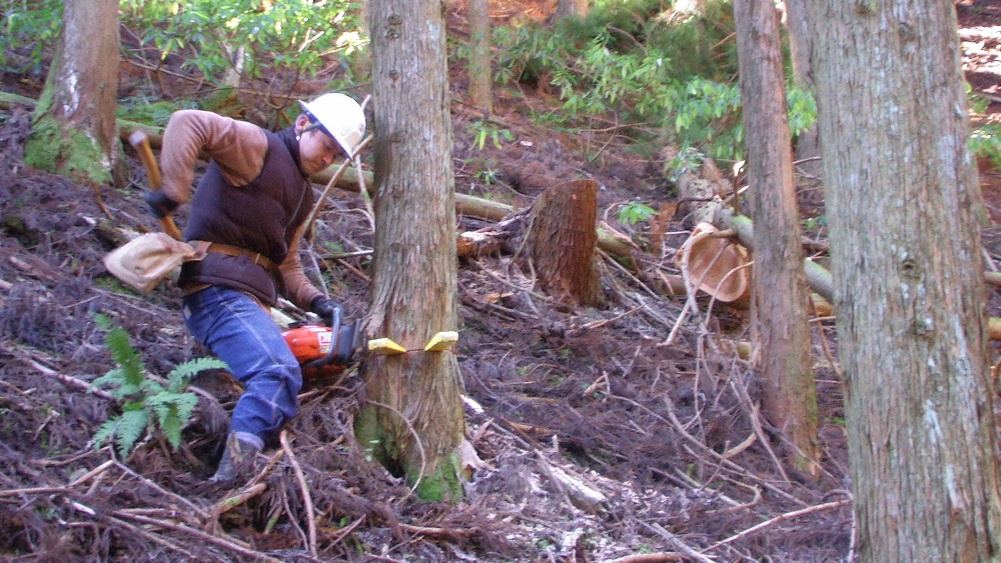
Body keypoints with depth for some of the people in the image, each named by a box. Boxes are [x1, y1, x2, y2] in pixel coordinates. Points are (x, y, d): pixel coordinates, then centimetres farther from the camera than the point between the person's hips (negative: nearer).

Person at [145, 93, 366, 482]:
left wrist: (316, 301, 8)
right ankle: (232, 476, -34)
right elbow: (187, 123, -18)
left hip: (251, 301, 10)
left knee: (282, 382, 7)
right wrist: (173, 192, -24)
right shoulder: (258, 147, -4)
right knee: (276, 373, -27)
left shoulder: (301, 194, 26)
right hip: (219, 289, -10)